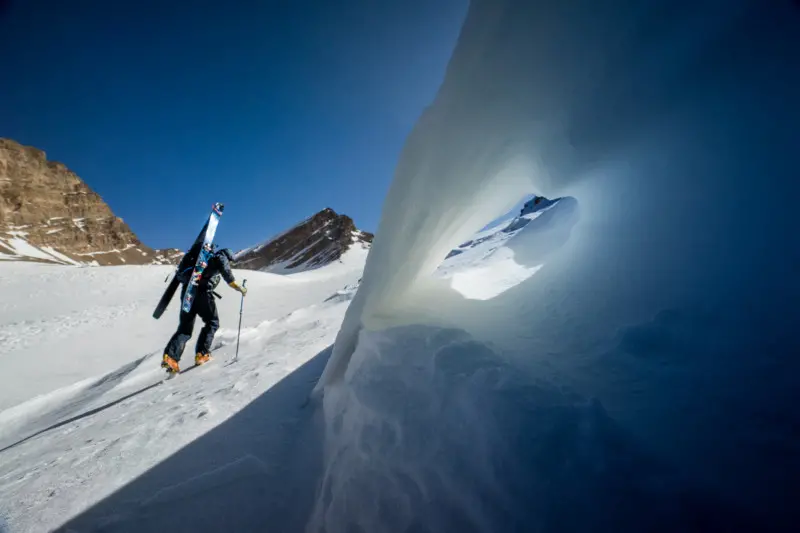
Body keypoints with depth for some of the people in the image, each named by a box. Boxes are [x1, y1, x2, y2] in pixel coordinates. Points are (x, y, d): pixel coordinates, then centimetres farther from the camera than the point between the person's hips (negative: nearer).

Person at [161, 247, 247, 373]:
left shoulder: (208, 258, 32)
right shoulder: (222, 258, 12)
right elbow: (227, 275, -6)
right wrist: (240, 288, -1)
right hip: (202, 292, -7)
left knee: (185, 327, 7)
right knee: (212, 322, 8)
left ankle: (170, 356, -11)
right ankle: (201, 354, -2)